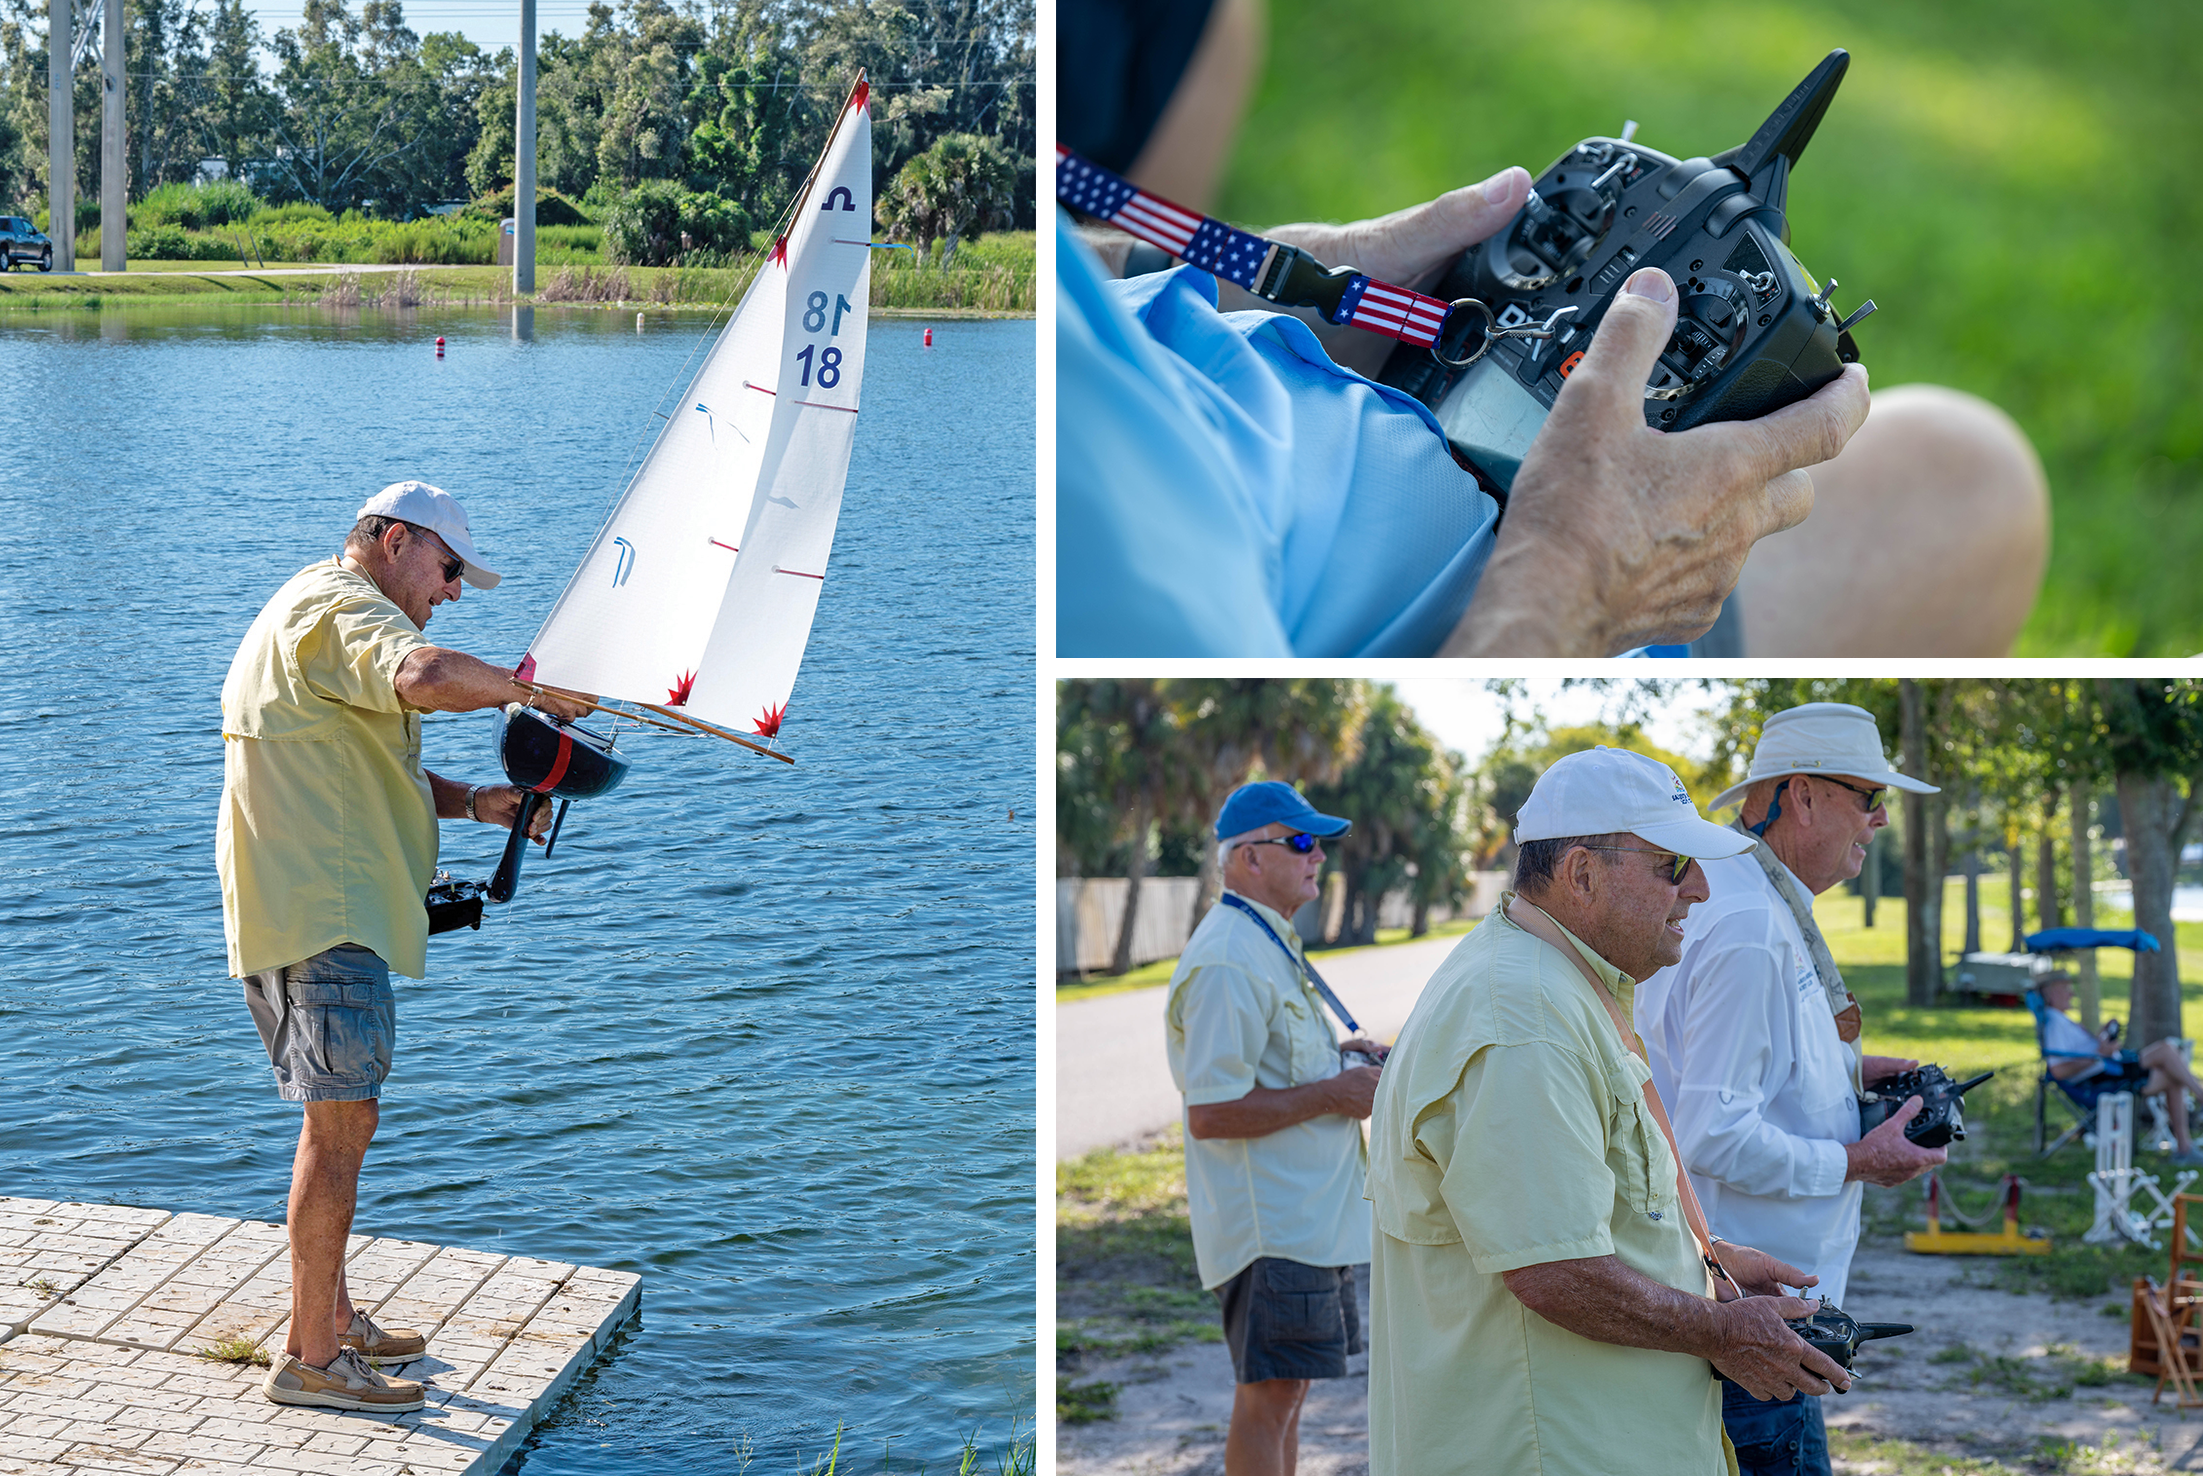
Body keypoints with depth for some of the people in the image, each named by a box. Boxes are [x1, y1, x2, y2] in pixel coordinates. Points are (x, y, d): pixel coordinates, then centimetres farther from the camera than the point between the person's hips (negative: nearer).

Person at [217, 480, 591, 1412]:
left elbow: (366, 777, 26)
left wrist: (471, 802, 12)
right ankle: (310, 1360, -3)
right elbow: (428, 678, -35)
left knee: (340, 1118, 18)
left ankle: (332, 1317, 29)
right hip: (320, 915, -11)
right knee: (340, 1122, -8)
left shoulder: (316, 616, 24)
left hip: (326, 909, 11)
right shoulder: (344, 610, -11)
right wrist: (530, 691, -20)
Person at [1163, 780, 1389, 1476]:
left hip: (1308, 1217, 10)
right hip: (1273, 1228, -10)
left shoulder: (1271, 945, 16)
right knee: (1269, 1396, -5)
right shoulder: (1228, 963, -19)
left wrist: (1337, 1055, 11)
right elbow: (1212, 1113, -25)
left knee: (1284, 1389, 17)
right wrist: (1334, 1092, -18)